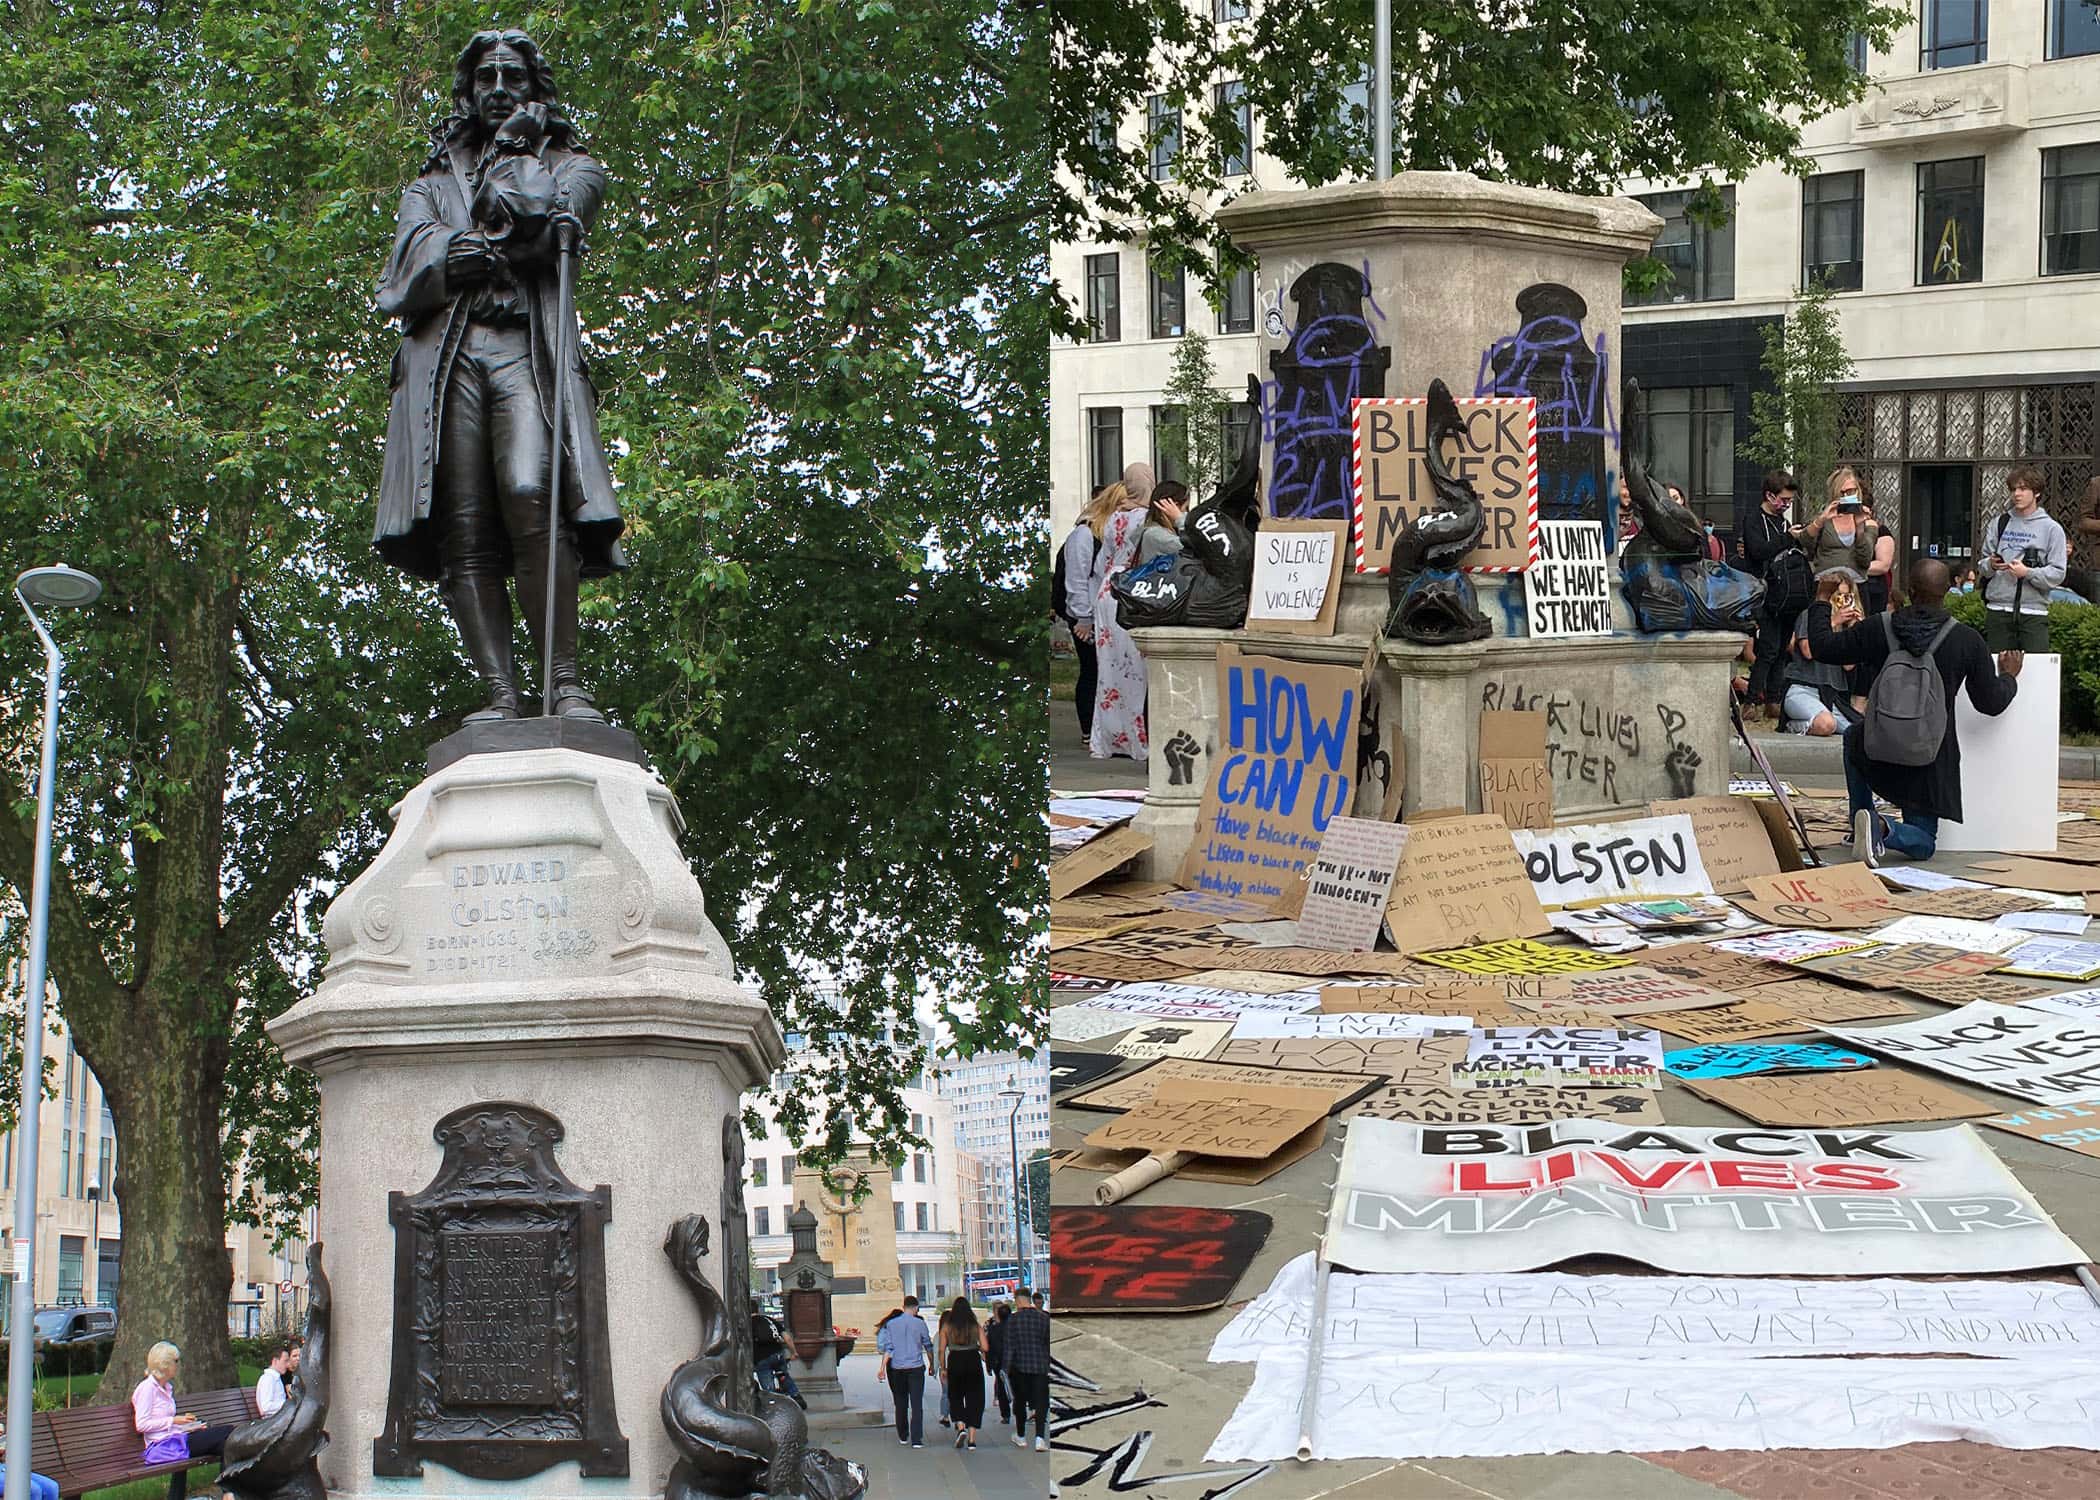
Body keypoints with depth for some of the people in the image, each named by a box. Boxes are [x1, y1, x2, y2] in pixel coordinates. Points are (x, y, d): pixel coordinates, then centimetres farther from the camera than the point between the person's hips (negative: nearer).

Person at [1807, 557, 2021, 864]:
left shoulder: (1878, 629, -9)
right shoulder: (1967, 640, -10)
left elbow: (1823, 647, 1)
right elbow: (1991, 703, -2)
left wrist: (1820, 605, 19)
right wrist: (2008, 676, 20)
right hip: (1932, 758, -1)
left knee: (1854, 736, 39)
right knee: (1923, 845, 13)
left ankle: (1861, 826, 26)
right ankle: (1883, 830, -22)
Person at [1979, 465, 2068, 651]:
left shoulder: (2051, 529, 2)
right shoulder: (2000, 523, 12)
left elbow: (2057, 574, -4)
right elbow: (1981, 564, 13)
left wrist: (2027, 572, -17)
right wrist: (1990, 565, -9)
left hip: (2033, 612, -3)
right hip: (1998, 610, 3)